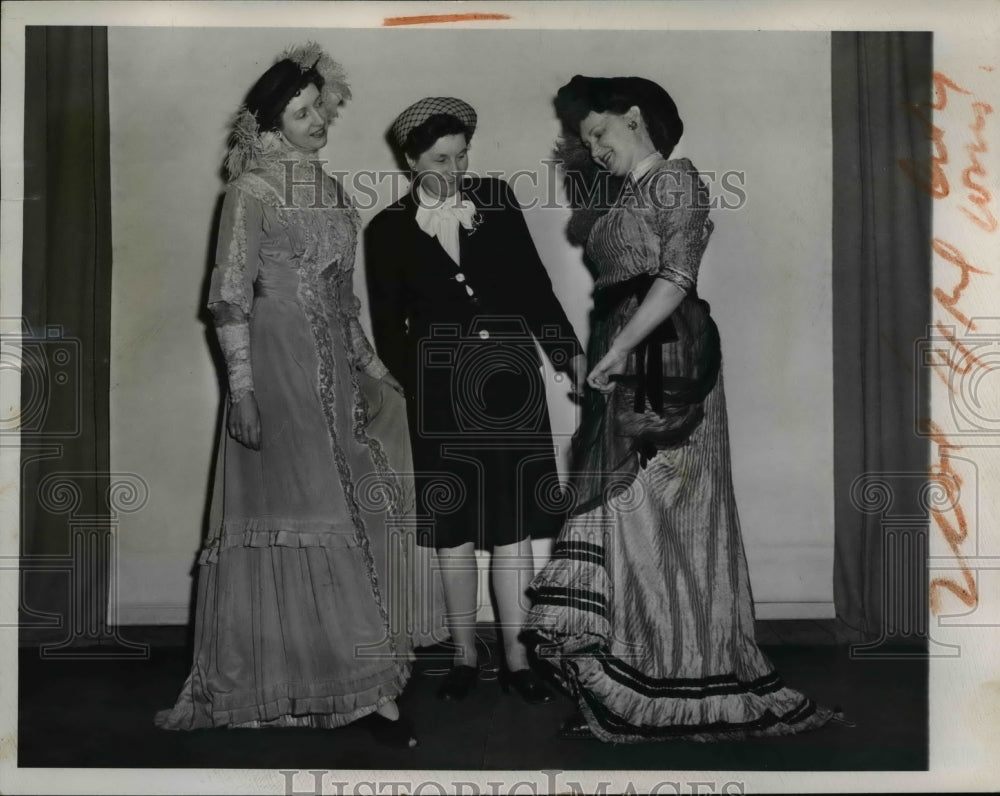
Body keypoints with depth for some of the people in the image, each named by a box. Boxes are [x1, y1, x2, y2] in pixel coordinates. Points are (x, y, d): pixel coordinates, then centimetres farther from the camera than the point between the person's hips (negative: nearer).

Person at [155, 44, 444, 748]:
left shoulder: (329, 189, 15)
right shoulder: (253, 192, -5)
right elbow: (230, 297, -10)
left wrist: (371, 364, 17)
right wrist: (242, 388, -17)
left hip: (334, 373, 7)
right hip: (279, 369, -7)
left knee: (352, 517, 5)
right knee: (294, 516, -3)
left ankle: (360, 684, 14)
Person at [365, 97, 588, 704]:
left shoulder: (497, 201, 6)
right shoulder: (389, 230, 4)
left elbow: (534, 282, 8)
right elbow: (388, 326, 7)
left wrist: (568, 349, 2)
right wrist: (417, 386, 0)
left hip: (509, 379, 1)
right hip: (440, 388, 0)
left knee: (514, 524, 2)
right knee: (454, 529, 6)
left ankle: (517, 658, 11)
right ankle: (465, 656, 19)